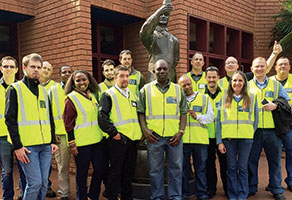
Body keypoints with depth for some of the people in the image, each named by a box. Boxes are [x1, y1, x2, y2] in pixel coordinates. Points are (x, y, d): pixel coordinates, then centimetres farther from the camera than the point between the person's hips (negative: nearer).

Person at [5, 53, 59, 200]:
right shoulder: (15, 89, 0)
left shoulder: (43, 91, 17)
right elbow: (10, 120, -6)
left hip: (46, 146, 5)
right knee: (34, 183, -7)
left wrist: (53, 141, 13)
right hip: (27, 146, -5)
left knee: (44, 183, 8)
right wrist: (17, 146, -12)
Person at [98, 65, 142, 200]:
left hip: (133, 139, 6)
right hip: (118, 140, -6)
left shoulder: (132, 95, 17)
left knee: (129, 171, 15)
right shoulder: (108, 95, -4)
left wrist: (140, 132, 13)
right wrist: (113, 133, -17)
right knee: (115, 171, 1)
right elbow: (102, 117, -13)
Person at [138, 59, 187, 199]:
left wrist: (181, 132, -1)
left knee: (176, 168, 8)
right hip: (154, 136, -1)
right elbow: (141, 112, 7)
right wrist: (144, 130, -6)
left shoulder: (178, 89, 10)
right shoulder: (146, 89, 7)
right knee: (155, 169, 7)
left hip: (174, 136, 1)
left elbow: (183, 112, 9)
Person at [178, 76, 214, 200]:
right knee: (183, 168, 7)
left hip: (200, 139, 1)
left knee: (201, 169, 7)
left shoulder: (204, 98, 12)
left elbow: (211, 117, 5)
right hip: (182, 139, 0)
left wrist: (197, 116, -9)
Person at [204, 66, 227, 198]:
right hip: (207, 134, 1)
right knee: (209, 163, 10)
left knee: (225, 162, 7)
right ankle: (211, 188, 24)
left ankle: (227, 188, 23)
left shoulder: (225, 94, 2)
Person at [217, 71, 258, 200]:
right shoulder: (224, 99, 8)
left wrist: (250, 133, -2)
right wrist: (219, 141, -2)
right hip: (228, 137, 1)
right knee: (231, 168, 6)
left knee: (243, 168, 3)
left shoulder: (251, 98, 8)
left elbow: (255, 119, 10)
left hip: (245, 138, 0)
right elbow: (219, 120, 4)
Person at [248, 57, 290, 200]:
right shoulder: (247, 86, 10)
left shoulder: (276, 84, 11)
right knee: (251, 160, 6)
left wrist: (275, 105, -10)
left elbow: (288, 102, 9)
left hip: (273, 129, 0)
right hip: (253, 129, 0)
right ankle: (251, 188, 21)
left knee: (275, 160, 7)